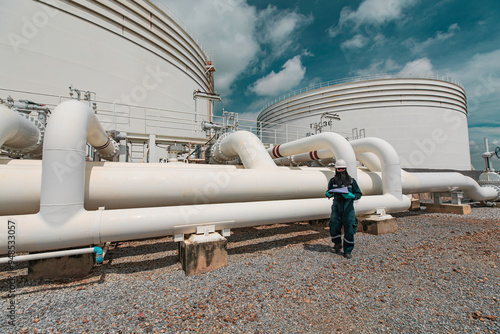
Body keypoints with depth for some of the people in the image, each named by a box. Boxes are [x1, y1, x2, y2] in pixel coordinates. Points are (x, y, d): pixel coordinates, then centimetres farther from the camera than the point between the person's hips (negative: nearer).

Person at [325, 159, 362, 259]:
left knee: (349, 230, 0)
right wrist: (328, 194, -11)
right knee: (334, 228, 3)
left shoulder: (351, 181, -3)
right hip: (336, 207, 1)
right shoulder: (332, 181, 1)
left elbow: (359, 194, 2)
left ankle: (348, 251, 17)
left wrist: (351, 196, -18)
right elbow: (329, 193, 13)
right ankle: (337, 244, 31)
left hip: (348, 208, -1)